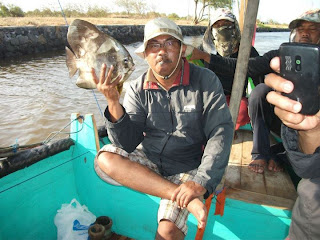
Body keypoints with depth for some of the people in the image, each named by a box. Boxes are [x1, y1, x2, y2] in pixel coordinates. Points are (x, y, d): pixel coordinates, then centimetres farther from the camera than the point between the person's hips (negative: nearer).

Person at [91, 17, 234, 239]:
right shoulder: (138, 89, -3)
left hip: (187, 168, -3)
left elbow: (220, 133, -14)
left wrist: (202, 182, -25)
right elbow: (128, 143, -8)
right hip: (147, 161, 4)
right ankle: (186, 199, -24)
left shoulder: (206, 81, -10)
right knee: (105, 160, -24)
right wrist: (113, 102, -24)